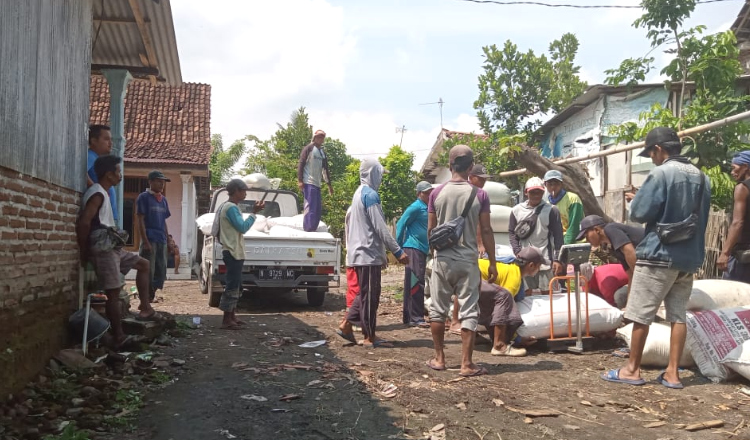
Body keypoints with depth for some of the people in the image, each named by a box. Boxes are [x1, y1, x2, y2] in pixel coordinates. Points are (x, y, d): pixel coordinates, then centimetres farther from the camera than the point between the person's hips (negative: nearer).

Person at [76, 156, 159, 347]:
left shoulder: (103, 193, 17)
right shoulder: (97, 194, -15)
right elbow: (83, 223, -25)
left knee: (143, 264, 18)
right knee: (113, 292, -8)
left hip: (112, 248, 10)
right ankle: (119, 338, -4)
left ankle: (145, 308, 16)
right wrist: (84, 252, -16)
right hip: (103, 250, -10)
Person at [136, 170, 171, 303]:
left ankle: (152, 294, 21)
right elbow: (141, 221, -9)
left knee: (161, 270, 9)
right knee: (148, 271, -5)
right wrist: (145, 241, -15)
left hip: (161, 241, 7)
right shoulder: (144, 197, -4)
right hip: (150, 240, -7)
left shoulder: (163, 199, 16)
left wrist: (168, 239, 14)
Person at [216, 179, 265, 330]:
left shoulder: (227, 206, 17)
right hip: (233, 252, -11)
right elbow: (243, 227, -20)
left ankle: (232, 316, 20)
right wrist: (254, 213, -15)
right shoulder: (232, 207, -16)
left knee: (235, 285, 14)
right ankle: (227, 320, -6)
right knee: (232, 286, -8)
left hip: (233, 252, 11)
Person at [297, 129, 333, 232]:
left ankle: (313, 231, 11)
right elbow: (301, 164, -8)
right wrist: (300, 180, -16)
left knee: (318, 209, 6)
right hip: (308, 183, -8)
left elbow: (325, 169, 25)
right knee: (310, 208, -11)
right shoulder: (309, 148, -2)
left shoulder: (323, 152, 20)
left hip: (317, 184, 8)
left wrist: (329, 184, 22)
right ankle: (308, 231, -9)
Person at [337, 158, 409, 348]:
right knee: (370, 295, -4)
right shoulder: (370, 195, -14)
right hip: (369, 253, -10)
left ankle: (346, 325, 15)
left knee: (365, 294, 16)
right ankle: (369, 338, 2)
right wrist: (398, 251, -16)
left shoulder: (359, 193, 16)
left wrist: (383, 254, 23)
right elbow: (380, 228, -19)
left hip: (361, 252, 10)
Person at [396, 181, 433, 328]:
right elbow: (401, 224, -12)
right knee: (416, 283, -10)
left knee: (413, 283, 12)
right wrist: (399, 246, -13)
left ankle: (408, 316, 17)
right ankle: (416, 318, -9)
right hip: (413, 248, -9)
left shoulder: (427, 208, 17)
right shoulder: (416, 207, -9)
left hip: (422, 249, 9)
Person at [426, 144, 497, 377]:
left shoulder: (437, 193, -2)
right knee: (468, 312, 3)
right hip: (468, 260, -1)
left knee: (438, 309, 12)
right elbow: (486, 231, -4)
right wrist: (492, 263, 3)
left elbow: (430, 229, 2)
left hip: (442, 259, 1)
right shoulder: (480, 195, -5)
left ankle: (439, 358, 19)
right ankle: (466, 364, 3)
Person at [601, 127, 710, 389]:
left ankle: (632, 369, 8)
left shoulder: (661, 174, -13)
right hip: (689, 257, 7)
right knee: (678, 315, 9)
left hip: (659, 254, -7)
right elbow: (702, 217, 19)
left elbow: (639, 213, -14)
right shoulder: (701, 177, 10)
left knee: (641, 314, 2)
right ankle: (672, 373, 11)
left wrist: (636, 201, 6)